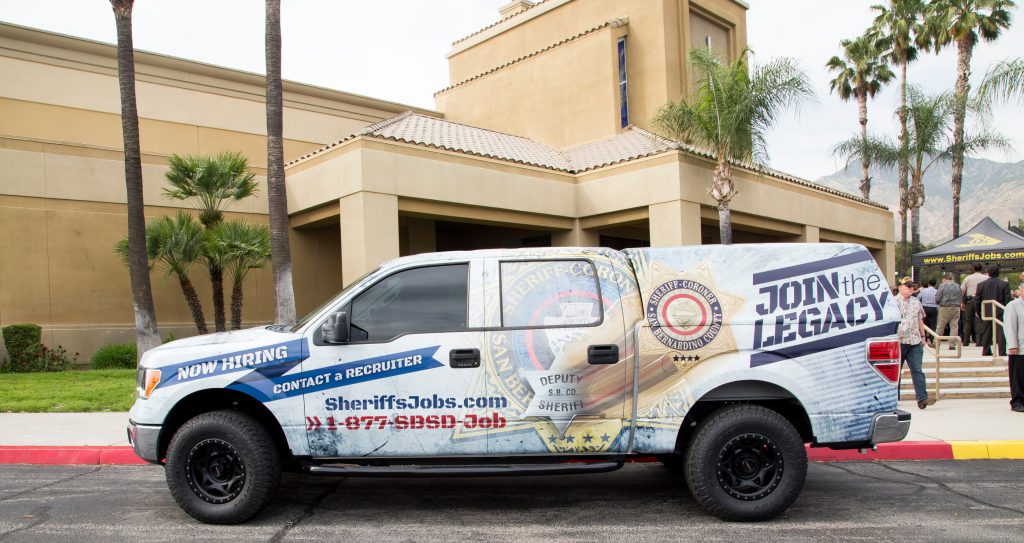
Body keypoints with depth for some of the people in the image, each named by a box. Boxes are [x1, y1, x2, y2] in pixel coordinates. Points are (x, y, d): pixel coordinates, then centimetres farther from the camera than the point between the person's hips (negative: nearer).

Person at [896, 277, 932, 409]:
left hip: (915, 342, 4)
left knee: (917, 371, -2)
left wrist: (923, 336, 18)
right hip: (898, 341, -4)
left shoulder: (916, 302, 14)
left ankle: (922, 399, -7)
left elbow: (920, 320, 21)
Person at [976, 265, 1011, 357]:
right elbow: (1008, 300, -7)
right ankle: (1002, 353, -3)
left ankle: (986, 352, 15)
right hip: (1000, 312, -2)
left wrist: (978, 311, 14)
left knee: (986, 332, 11)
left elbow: (977, 300, 2)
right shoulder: (1004, 284, -6)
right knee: (1001, 333, 0)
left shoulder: (981, 284, -2)